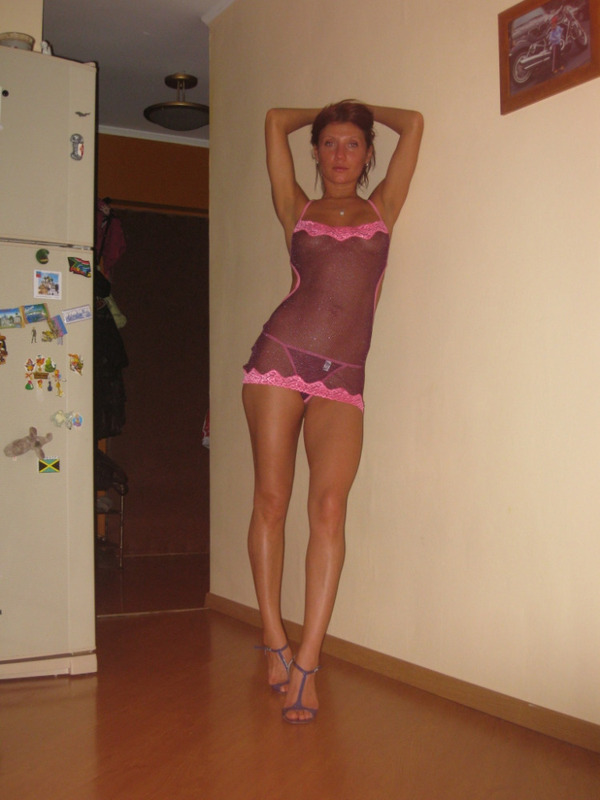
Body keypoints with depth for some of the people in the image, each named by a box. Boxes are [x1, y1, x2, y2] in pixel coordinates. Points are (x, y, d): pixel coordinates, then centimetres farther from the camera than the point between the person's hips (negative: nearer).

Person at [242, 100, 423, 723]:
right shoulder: (297, 210, 16)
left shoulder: (383, 208, 18)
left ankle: (307, 662, -12)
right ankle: (274, 639, 12)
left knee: (329, 505, -14)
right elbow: (275, 120, 17)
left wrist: (364, 110, 33)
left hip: (342, 376, 0)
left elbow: (413, 123, 17)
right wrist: (324, 112, 33)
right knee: (271, 499, -2)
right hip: (281, 354, 0)